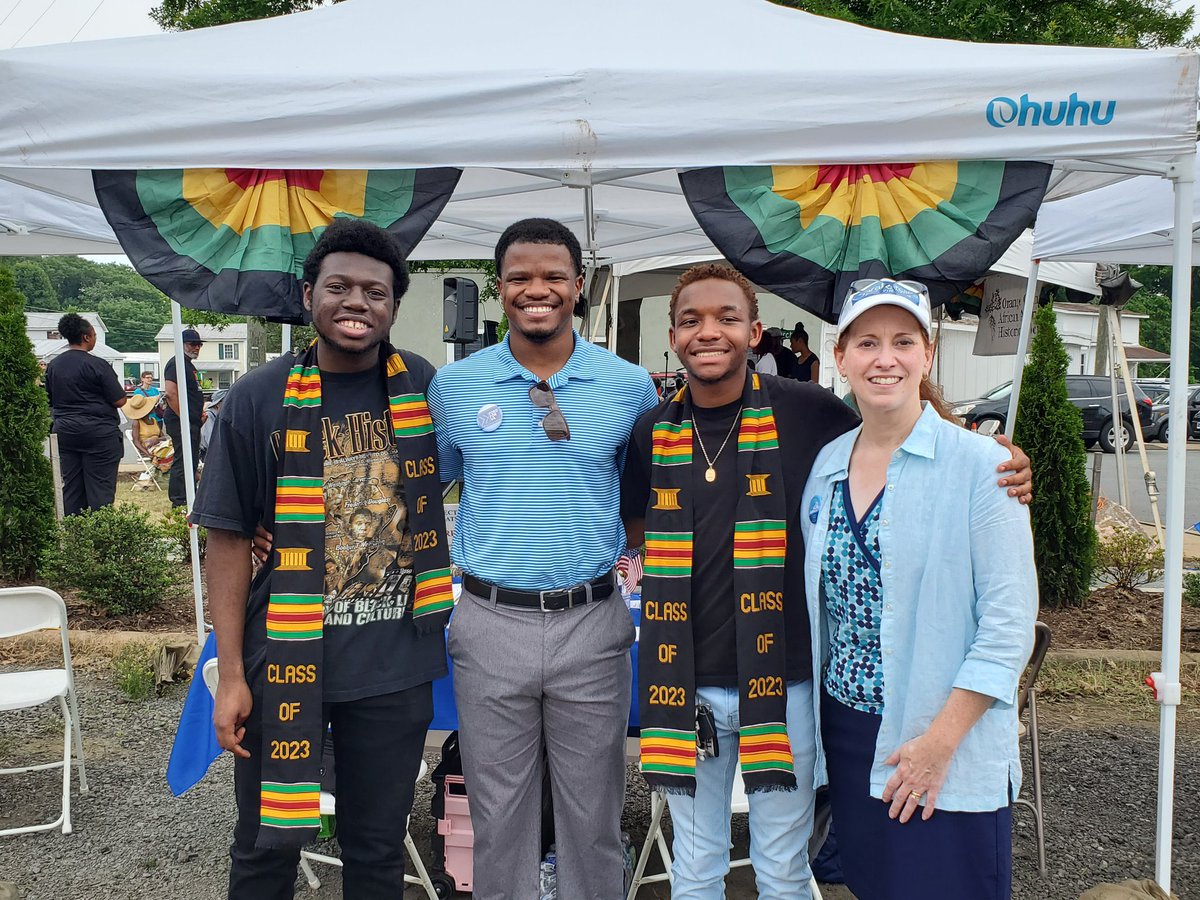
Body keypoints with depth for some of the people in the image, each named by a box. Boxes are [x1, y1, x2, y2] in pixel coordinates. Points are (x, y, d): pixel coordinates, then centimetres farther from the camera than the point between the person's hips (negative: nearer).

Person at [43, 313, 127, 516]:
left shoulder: (53, 366, 8)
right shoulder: (97, 365, -12)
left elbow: (49, 401, 16)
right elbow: (119, 401, -11)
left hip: (65, 432, 6)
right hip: (98, 432, -6)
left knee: (71, 487, 10)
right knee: (100, 489, -2)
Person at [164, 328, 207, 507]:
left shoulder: (189, 365, 20)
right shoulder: (176, 363, -12)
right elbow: (171, 393, -23)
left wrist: (201, 412, 17)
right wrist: (184, 418, -21)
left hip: (192, 423, 11)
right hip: (180, 423, -11)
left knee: (192, 462, 15)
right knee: (182, 462, -9)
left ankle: (190, 499, 24)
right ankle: (179, 502, -6)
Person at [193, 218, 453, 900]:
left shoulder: (425, 388, 0)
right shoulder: (260, 400, -6)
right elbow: (230, 541, -4)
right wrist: (230, 676, -6)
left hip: (397, 659, 2)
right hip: (286, 656, -1)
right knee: (270, 844, 14)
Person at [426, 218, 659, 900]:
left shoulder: (630, 385, -1)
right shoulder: (455, 385, 1)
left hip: (592, 623, 0)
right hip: (490, 624, 1)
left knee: (593, 816, 14)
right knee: (498, 816, 15)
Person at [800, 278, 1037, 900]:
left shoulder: (978, 464, -10)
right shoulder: (826, 464, 5)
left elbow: (1009, 621, -13)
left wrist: (940, 742, -16)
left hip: (950, 755, -4)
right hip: (845, 737, 5)